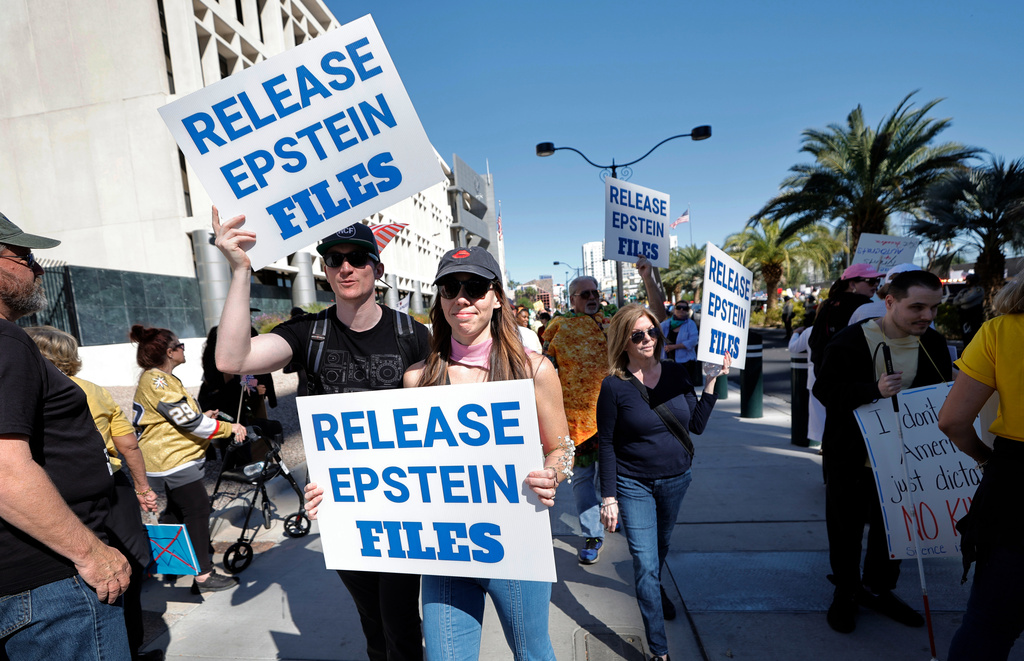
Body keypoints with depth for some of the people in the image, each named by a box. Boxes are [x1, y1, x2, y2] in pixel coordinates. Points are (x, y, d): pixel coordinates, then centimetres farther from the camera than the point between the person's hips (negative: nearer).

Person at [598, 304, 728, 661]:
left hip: (676, 479, 5)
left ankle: (656, 588, 58)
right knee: (645, 563, -1)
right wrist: (609, 497, -12)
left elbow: (697, 424, -2)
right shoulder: (614, 386, -17)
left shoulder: (676, 373, -4)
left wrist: (712, 380, -9)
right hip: (634, 485, -4)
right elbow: (607, 445, -12)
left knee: (661, 545, 27)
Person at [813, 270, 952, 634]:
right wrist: (874, 390, -33)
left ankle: (878, 587, 40)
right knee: (846, 526, 9)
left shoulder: (934, 344, 1)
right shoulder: (850, 341, -16)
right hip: (851, 457, -5)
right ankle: (845, 591, 29)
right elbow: (824, 389, -18)